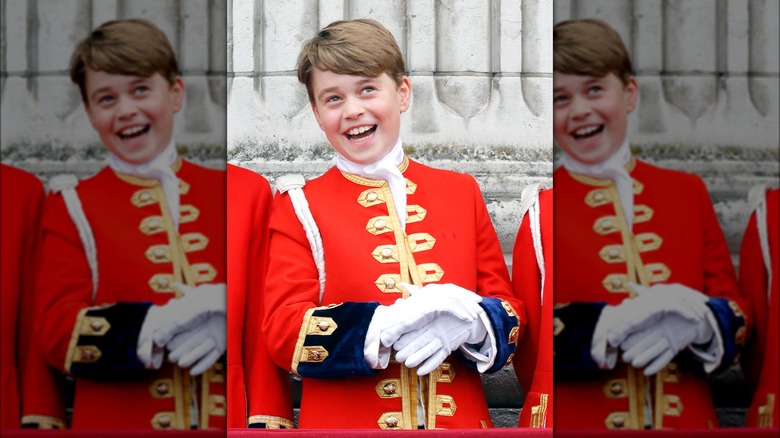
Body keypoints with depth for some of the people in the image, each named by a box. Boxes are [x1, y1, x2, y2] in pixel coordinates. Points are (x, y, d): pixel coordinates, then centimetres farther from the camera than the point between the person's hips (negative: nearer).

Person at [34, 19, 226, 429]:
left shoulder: (226, 192, 5)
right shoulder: (72, 207, 0)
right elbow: (58, 332, -9)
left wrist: (224, 323, -20)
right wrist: (161, 326, -22)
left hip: (224, 417, 2)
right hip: (120, 422, -1)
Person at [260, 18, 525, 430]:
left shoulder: (461, 192, 5)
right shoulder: (300, 206, -2)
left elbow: (509, 310, 5)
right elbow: (283, 332, -10)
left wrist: (469, 322, -18)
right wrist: (388, 328, -24)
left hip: (459, 420, 2)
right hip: (346, 422, -2)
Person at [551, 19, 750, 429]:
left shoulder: (688, 192, 5)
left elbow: (737, 314, 3)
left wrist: (693, 323, -19)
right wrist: (613, 326, -25)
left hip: (686, 419, 3)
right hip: (578, 421, -2)